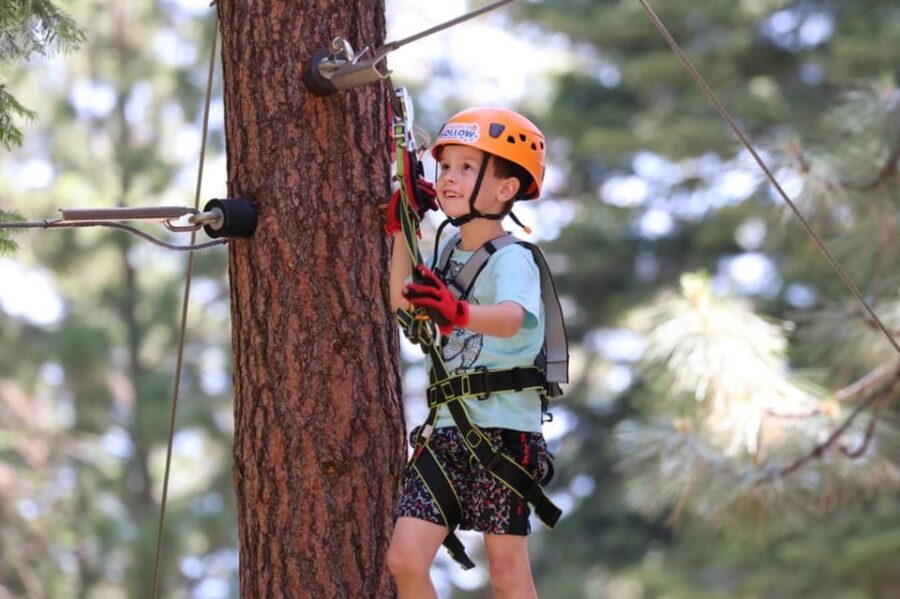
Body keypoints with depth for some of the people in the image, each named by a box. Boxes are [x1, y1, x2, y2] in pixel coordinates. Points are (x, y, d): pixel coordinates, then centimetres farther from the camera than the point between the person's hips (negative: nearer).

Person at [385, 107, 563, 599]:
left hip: (504, 428, -7)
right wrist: (402, 233, 16)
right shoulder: (448, 249, 10)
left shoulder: (512, 259, -13)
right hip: (446, 427, 7)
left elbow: (513, 318, -34)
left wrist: (459, 312, -55)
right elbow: (402, 303, 23)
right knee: (404, 558, -2)